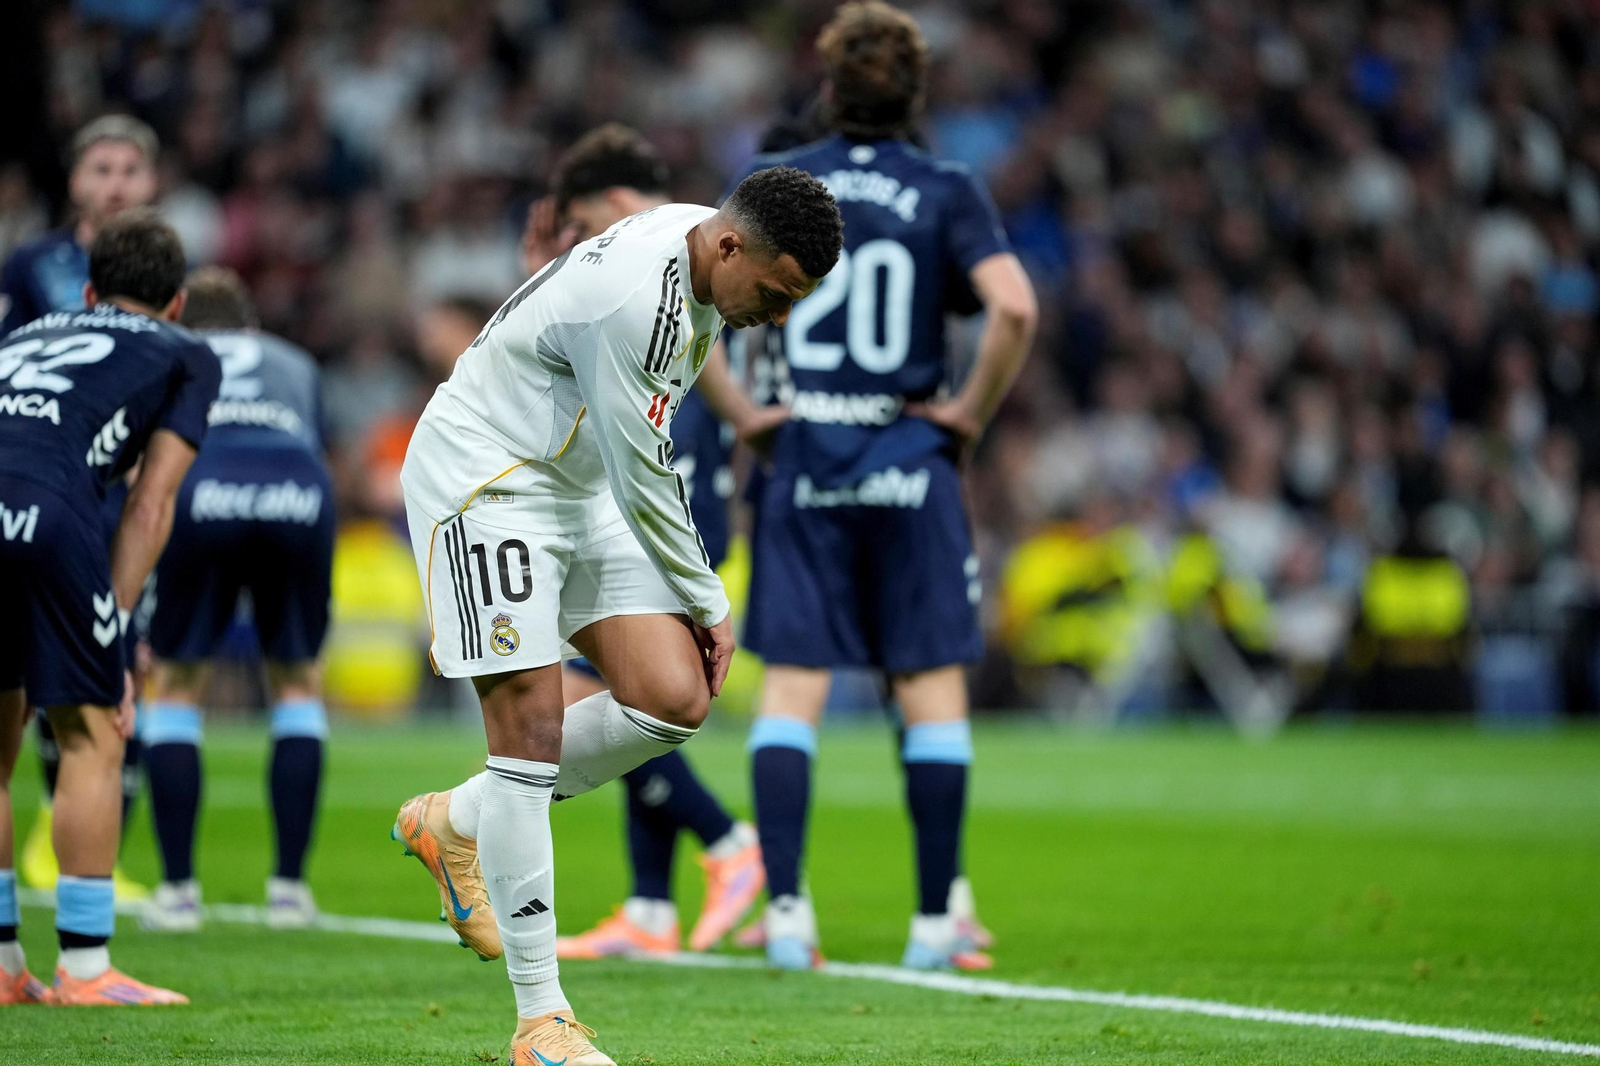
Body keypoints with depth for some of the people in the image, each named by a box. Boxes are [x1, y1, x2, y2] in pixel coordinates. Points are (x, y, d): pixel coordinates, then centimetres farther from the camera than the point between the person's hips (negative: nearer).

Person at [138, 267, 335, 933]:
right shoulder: (295, 365, 37)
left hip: (200, 492, -1)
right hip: (299, 494, 1)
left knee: (176, 684, 18)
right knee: (297, 681, 22)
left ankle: (177, 890, 12)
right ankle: (290, 888, 16)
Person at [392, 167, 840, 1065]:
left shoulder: (700, 253, 0)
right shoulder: (639, 299, -29)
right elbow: (644, 481, -21)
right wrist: (709, 603, -9)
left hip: (579, 487, 9)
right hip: (484, 480, -9)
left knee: (675, 698, -5)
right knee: (532, 728, -12)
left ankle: (458, 824, 15)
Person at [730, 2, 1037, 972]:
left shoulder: (772, 184, 4)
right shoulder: (948, 192, -2)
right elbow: (1014, 308, -17)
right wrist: (974, 412, -4)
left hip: (803, 458, 2)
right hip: (909, 460, -1)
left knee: (793, 686, 3)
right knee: (933, 686, 5)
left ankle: (785, 911, -5)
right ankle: (936, 920, 5)